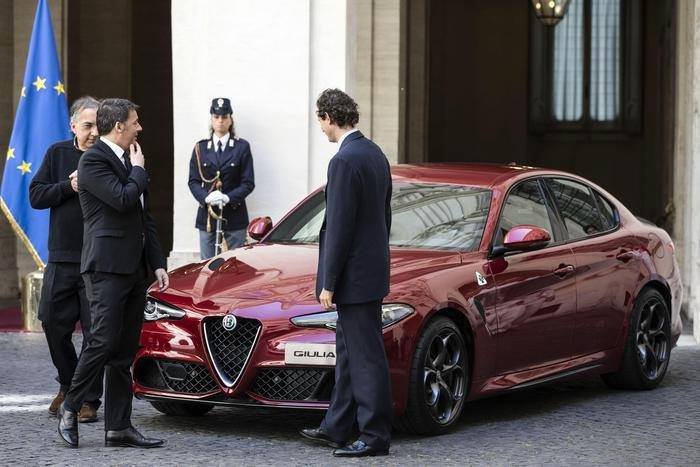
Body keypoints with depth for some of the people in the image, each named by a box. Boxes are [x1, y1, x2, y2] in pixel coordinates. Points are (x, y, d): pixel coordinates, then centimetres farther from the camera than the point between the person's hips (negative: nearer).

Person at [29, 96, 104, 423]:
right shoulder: (58, 154, 7)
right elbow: (36, 196, 4)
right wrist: (69, 187, -10)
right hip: (61, 260, 3)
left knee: (96, 333, 0)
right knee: (54, 326, 8)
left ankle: (89, 399, 10)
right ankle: (68, 385, 29)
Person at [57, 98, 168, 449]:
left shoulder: (127, 160, 18)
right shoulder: (93, 160, -9)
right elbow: (123, 199, -22)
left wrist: (157, 263, 14)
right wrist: (138, 170, -4)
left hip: (134, 269, 8)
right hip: (107, 267, -8)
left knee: (124, 352, 6)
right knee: (104, 341, -12)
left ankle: (118, 428, 8)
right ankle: (69, 408, 6)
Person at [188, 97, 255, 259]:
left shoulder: (242, 147, 3)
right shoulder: (201, 148, 10)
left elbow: (248, 183, -2)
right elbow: (193, 181, 6)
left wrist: (228, 197, -18)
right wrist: (206, 197, -14)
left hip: (234, 215, -2)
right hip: (207, 215, 2)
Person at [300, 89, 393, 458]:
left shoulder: (344, 161, -19)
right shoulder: (375, 154, 10)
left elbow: (339, 228, -20)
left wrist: (328, 283, -16)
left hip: (354, 275, -10)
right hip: (373, 267, 10)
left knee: (366, 356, -4)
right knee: (348, 351, 16)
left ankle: (375, 437, 2)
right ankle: (336, 428, 25)